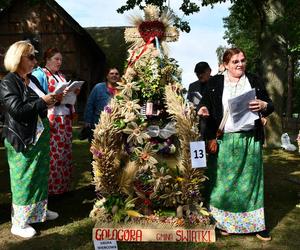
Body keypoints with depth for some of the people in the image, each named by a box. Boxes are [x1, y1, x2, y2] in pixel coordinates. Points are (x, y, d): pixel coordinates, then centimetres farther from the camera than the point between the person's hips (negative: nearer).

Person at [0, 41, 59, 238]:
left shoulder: (33, 80, 11)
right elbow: (17, 110, -25)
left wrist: (50, 101, 1)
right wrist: (42, 102, -18)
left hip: (40, 137, 8)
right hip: (23, 140, -8)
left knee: (40, 175, 17)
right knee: (23, 179, 1)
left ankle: (39, 210, 34)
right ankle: (19, 223, 15)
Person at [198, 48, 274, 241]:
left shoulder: (255, 81, 11)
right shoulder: (215, 83, 5)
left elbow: (270, 106, 13)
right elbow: (206, 109, 0)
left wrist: (263, 105, -11)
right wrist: (211, 138, -12)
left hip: (250, 140, 2)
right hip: (224, 140, -1)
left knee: (251, 180, 6)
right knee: (224, 180, 4)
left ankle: (256, 223, 17)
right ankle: (224, 221, 18)